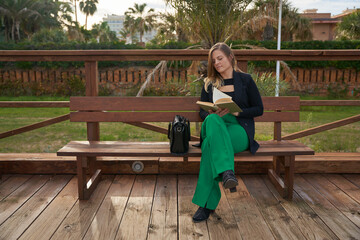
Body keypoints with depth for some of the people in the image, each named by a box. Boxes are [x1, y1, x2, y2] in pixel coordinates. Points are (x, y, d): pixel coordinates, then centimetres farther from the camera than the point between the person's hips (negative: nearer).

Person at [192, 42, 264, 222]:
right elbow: (203, 111, 15)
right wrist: (212, 114, -9)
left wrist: (237, 112, -10)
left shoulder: (245, 80, 11)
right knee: (212, 120, -38)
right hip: (214, 126, 3)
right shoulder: (209, 83, 18)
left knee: (210, 144, -36)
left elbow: (259, 109, 7)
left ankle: (207, 204, -36)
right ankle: (226, 172, -46)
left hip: (239, 130, -2)